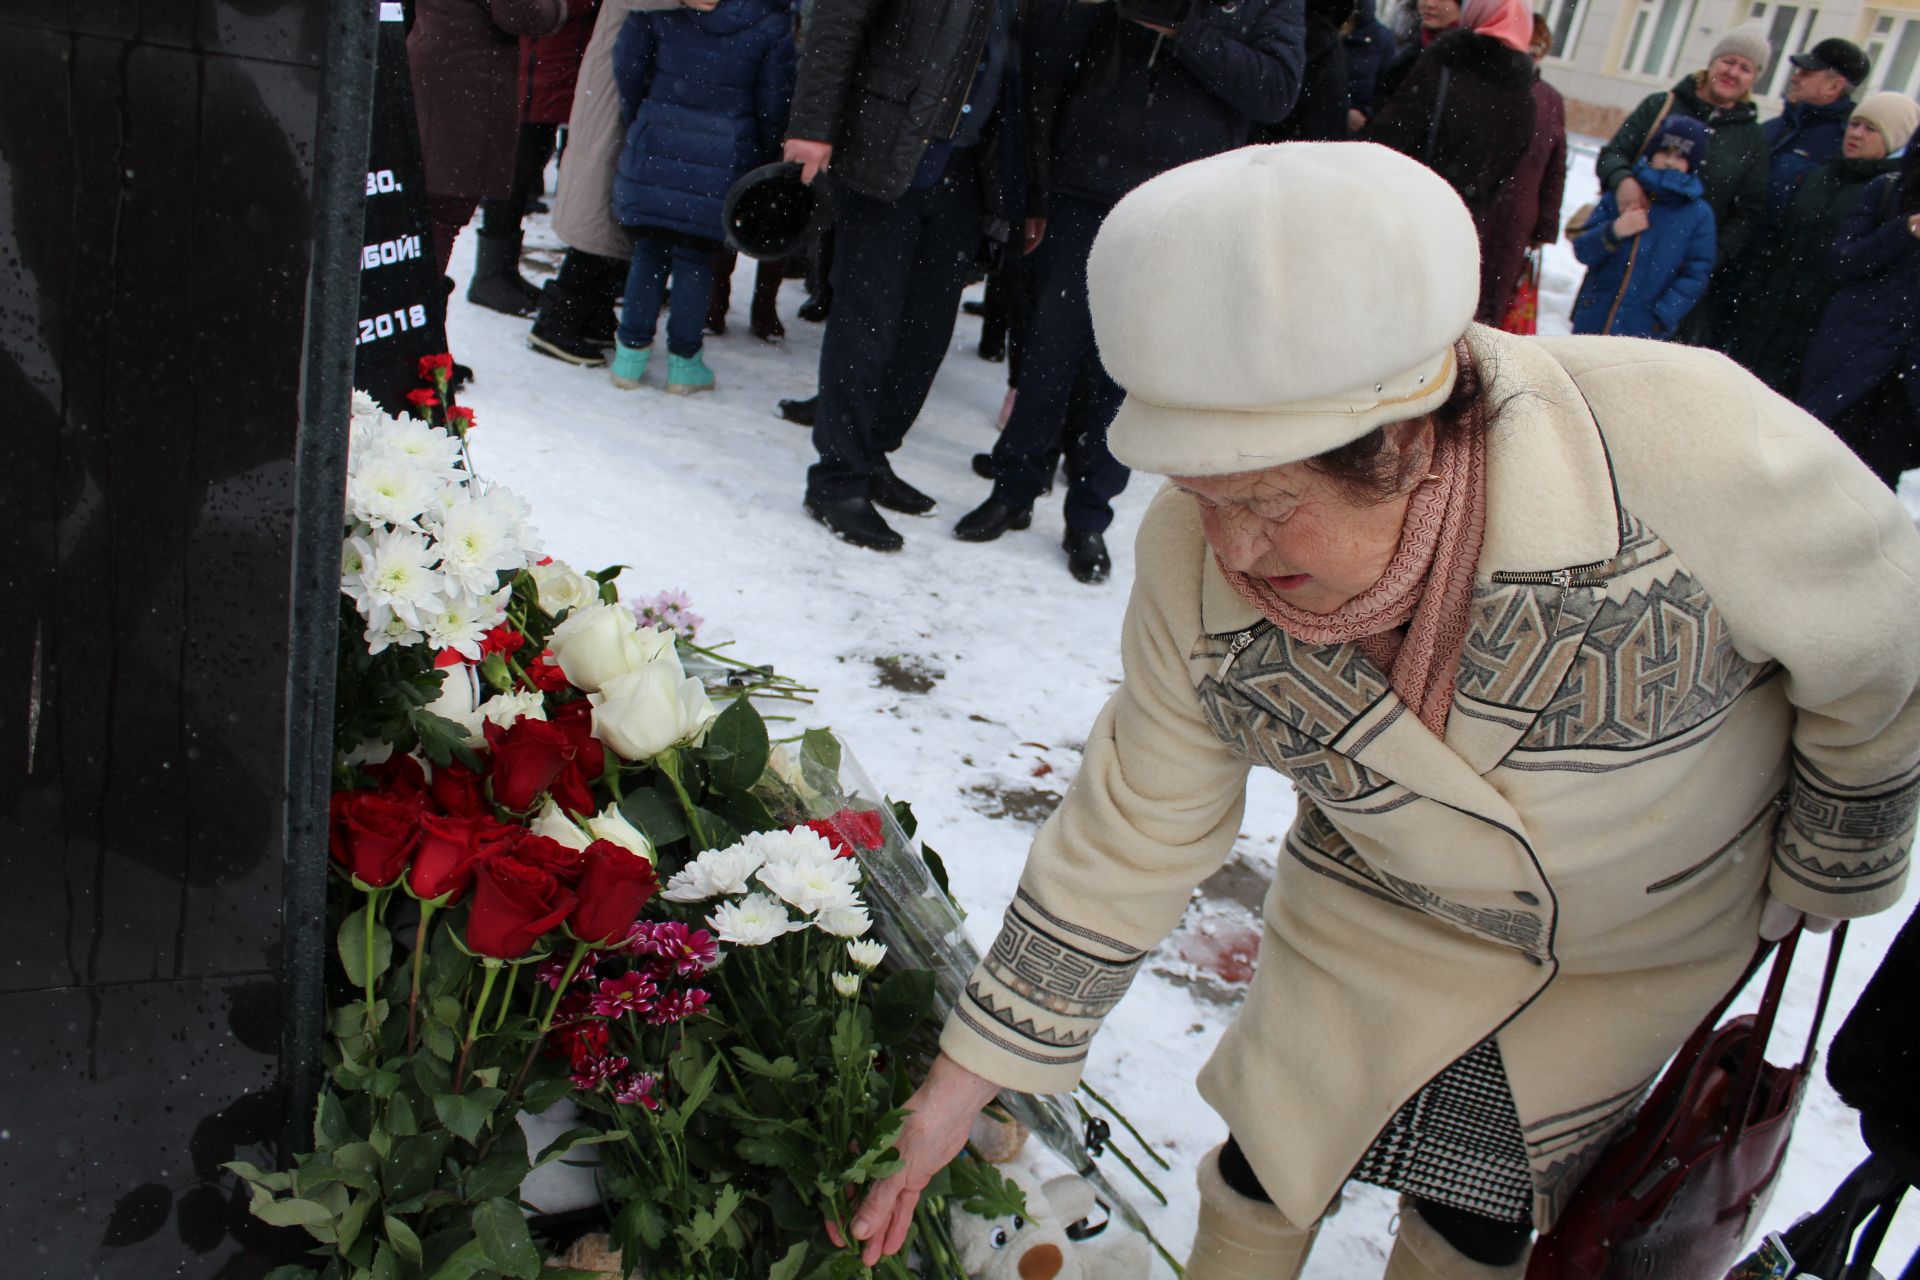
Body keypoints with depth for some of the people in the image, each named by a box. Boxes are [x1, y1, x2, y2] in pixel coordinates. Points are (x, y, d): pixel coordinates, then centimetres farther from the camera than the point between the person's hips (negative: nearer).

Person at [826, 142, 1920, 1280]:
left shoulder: (1684, 449, -39)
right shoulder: (1198, 562, -28)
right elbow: (1133, 834, -14)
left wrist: (1820, 880, -1)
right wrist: (963, 1083, -11)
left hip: (1665, 920, -1)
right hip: (1387, 901, 1)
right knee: (1273, 1155, 6)